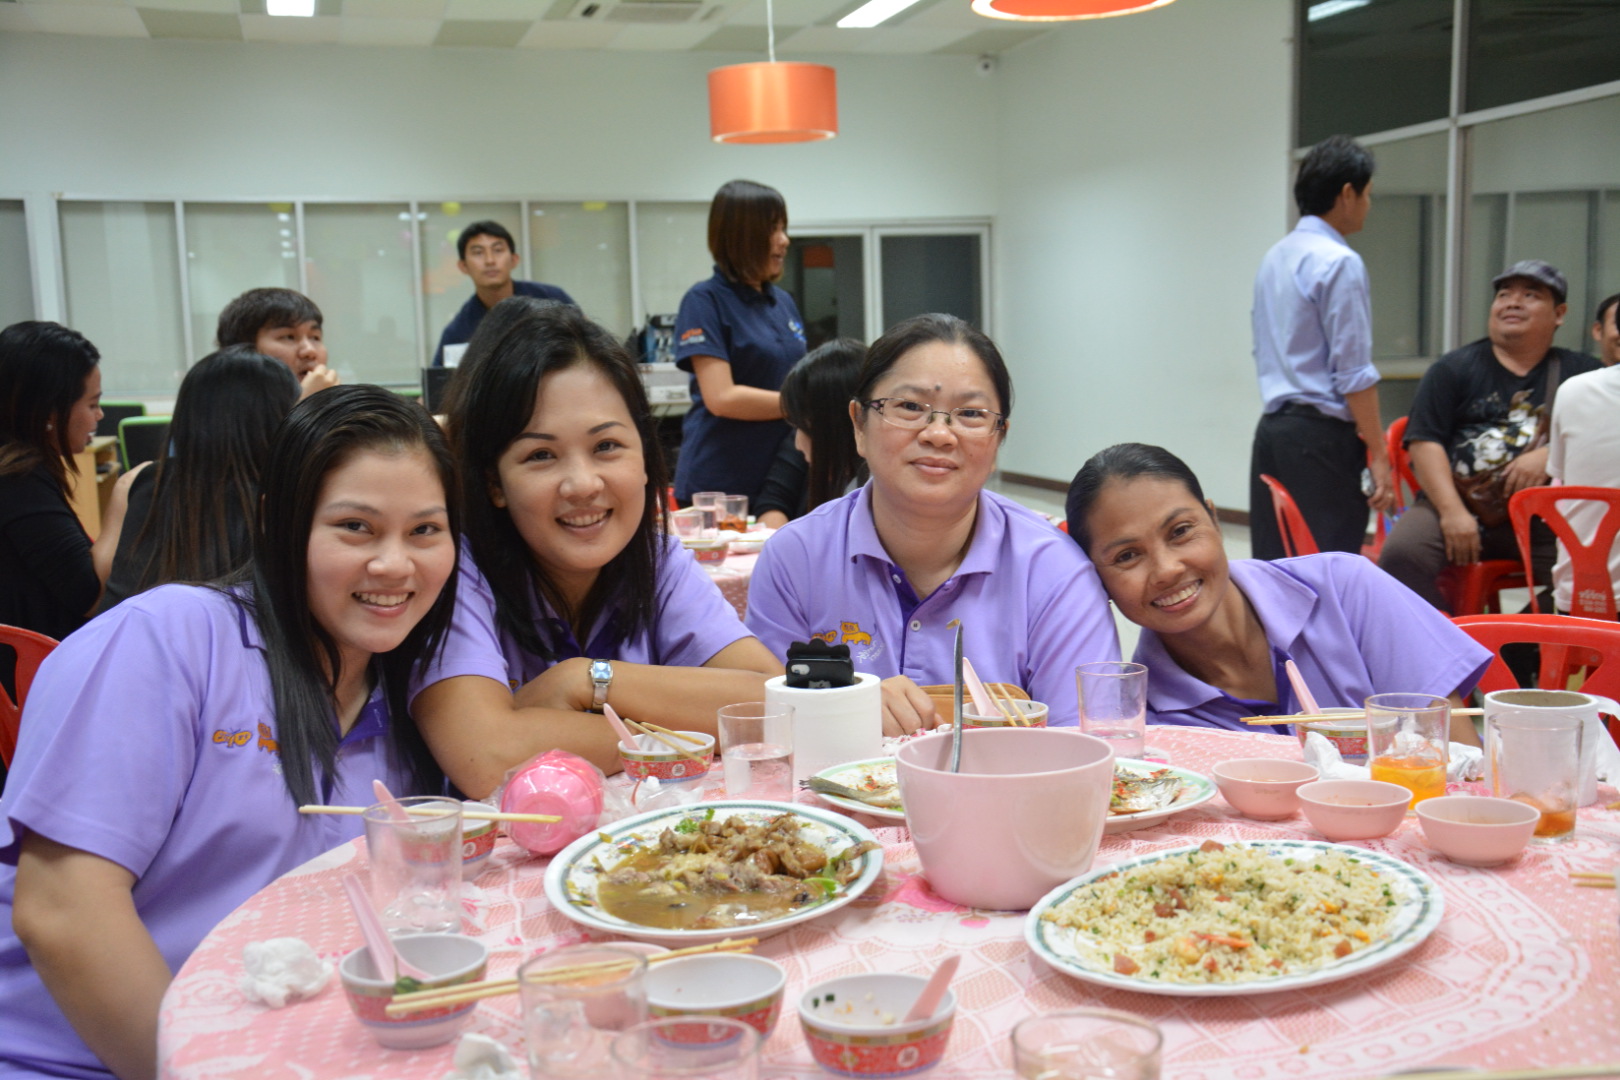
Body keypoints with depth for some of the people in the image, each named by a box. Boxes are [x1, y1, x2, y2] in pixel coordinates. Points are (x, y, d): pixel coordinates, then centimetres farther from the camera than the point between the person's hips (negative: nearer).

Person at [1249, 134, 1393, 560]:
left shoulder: (1275, 257, 14)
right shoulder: (1340, 262, -11)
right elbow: (1353, 373, -14)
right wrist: (1378, 455, -11)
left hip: (1272, 425, 8)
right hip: (1321, 434, -8)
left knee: (1273, 565, 9)